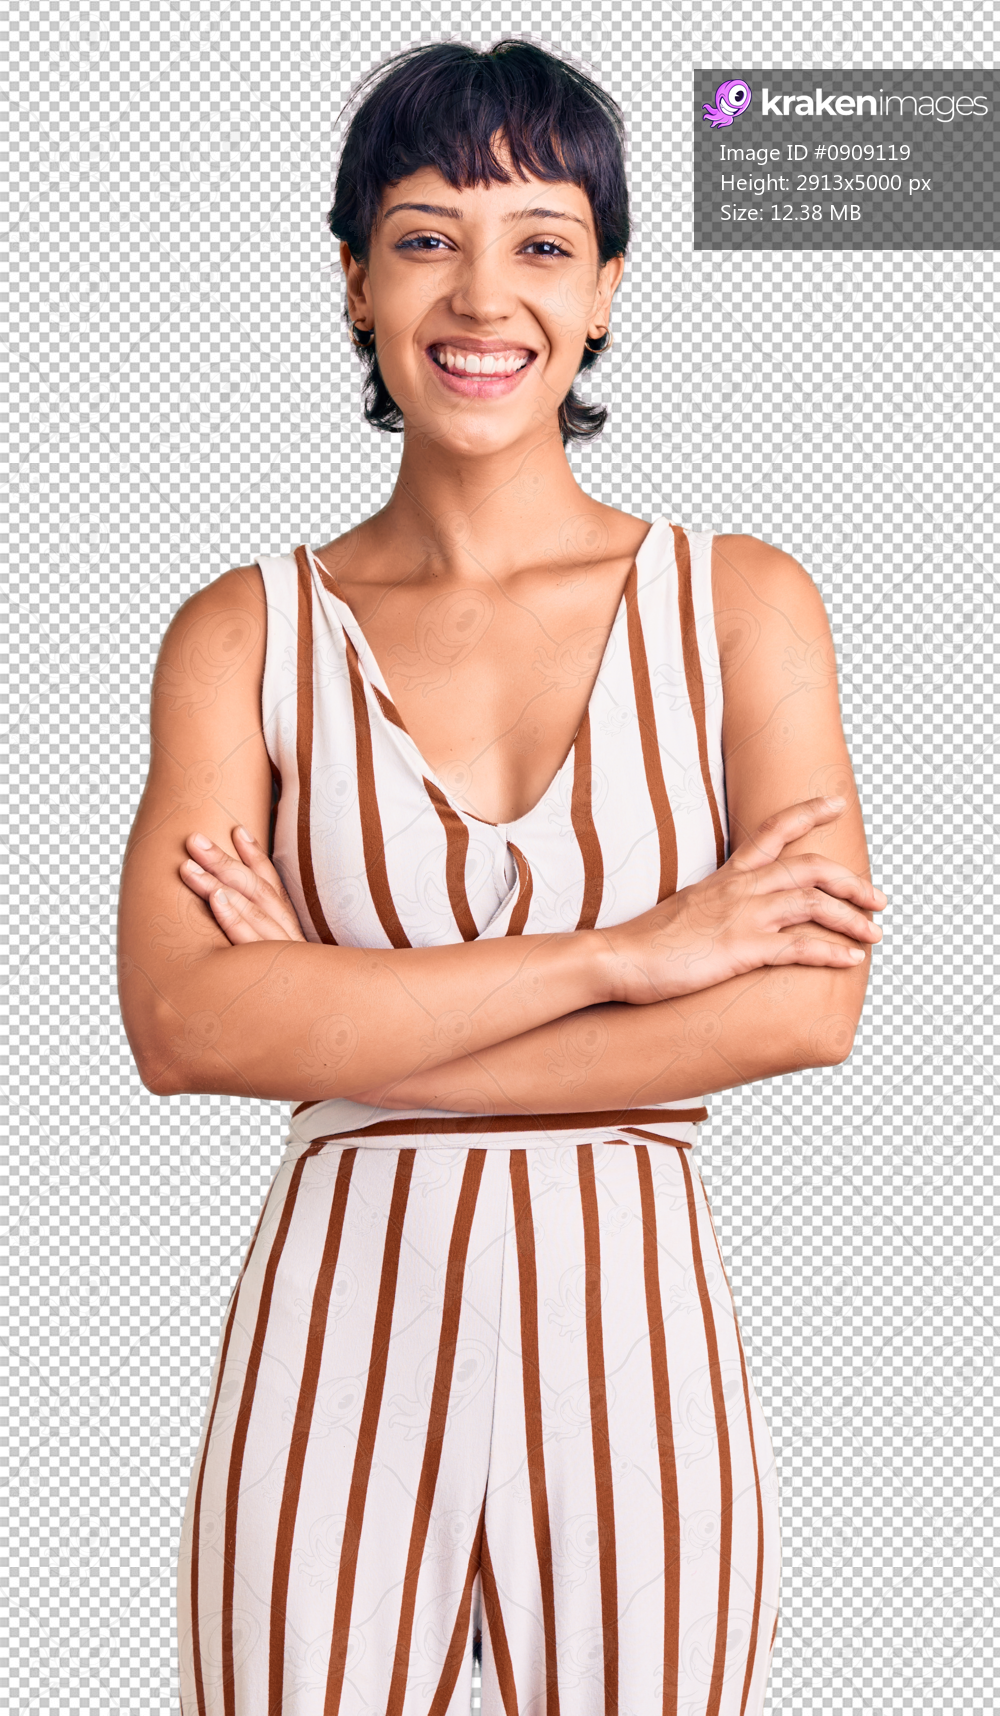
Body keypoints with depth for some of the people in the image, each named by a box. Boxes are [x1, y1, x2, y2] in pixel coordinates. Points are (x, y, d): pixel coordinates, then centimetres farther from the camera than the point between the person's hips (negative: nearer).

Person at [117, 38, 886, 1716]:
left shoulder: (741, 603, 3)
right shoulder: (244, 635, 2)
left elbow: (810, 1004, -8)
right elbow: (180, 1022, -11)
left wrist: (348, 1024, -10)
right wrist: (625, 954, -14)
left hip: (631, 1334, 0)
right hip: (331, 1329, 0)